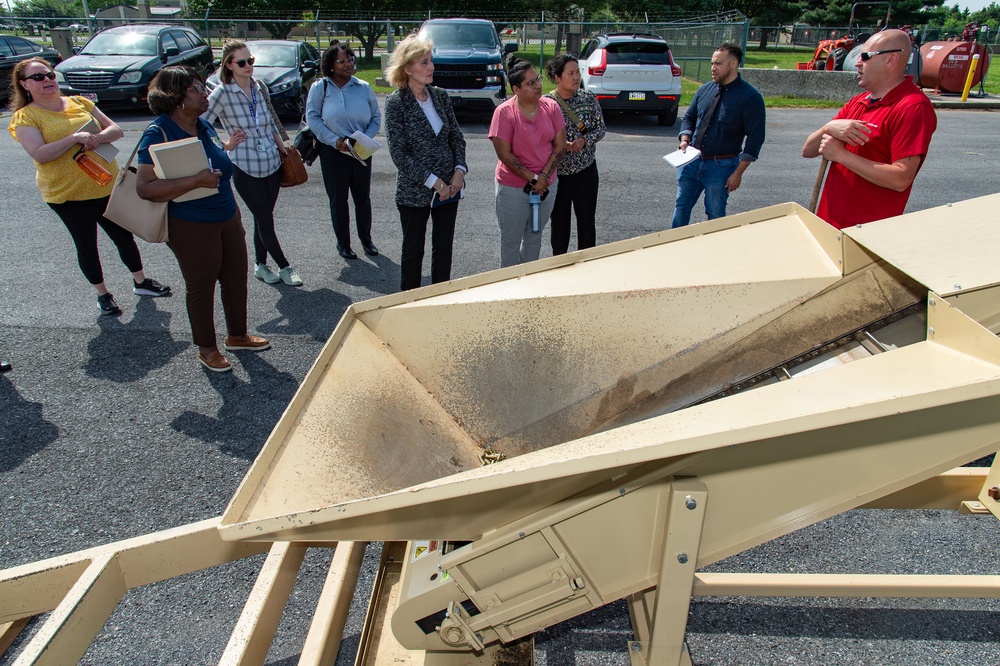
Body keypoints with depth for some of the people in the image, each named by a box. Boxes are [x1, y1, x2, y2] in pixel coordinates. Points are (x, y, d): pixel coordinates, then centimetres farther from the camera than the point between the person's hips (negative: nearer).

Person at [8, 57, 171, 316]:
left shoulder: (80, 103, 6)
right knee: (87, 245, 9)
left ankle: (141, 282, 33)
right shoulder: (25, 117, -5)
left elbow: (116, 130, 2)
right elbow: (39, 154, -18)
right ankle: (102, 294, 25)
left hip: (107, 185, 4)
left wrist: (96, 138, -19)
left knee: (124, 236, 14)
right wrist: (75, 138, -26)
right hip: (68, 195, -3)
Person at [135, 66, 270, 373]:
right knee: (201, 287, 7)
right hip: (191, 226, -7)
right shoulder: (158, 133, -17)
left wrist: (236, 214, 21)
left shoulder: (204, 126, 6)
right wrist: (196, 181, -33)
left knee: (236, 278, 15)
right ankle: (207, 348, 26)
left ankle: (237, 335, 36)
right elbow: (144, 187, -26)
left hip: (227, 218, 7)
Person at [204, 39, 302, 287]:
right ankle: (284, 268, 16)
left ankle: (261, 265, 28)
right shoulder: (222, 93, -11)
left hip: (272, 164, 5)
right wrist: (226, 146, -10)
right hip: (245, 168, -5)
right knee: (265, 221, 3)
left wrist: (282, 147, 15)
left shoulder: (260, 87, 6)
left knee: (263, 219, 14)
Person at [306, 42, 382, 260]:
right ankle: (343, 243, 20)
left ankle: (366, 239, 28)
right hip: (333, 152, -2)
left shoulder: (363, 87, 3)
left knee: (363, 198, 11)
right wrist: (335, 140, -16)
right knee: (338, 199, 7)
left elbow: (376, 117, 7)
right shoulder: (320, 87, -2)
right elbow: (312, 117, -5)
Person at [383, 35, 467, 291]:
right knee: (413, 250, 9)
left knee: (444, 246, 13)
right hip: (414, 191, -4)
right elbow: (399, 154, -15)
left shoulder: (440, 95, 3)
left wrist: (459, 170, -8)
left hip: (448, 186, 5)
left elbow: (457, 137, 9)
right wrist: (434, 181, -18)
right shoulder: (396, 102, -11)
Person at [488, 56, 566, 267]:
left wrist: (544, 176, -13)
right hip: (513, 188, -4)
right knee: (511, 241, 8)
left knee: (534, 237, 18)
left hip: (547, 184, 4)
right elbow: (505, 155, -16)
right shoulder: (504, 112, -14)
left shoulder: (551, 107, -2)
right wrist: (532, 178, -17)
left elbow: (560, 146, -1)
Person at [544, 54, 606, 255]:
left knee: (587, 221, 7)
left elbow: (600, 128, 3)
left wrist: (584, 140, -16)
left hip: (586, 171, 2)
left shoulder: (588, 98, -1)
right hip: (557, 174, -2)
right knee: (559, 222, 11)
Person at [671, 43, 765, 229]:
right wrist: (685, 140, -7)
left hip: (722, 166, -5)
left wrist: (738, 173, -15)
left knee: (715, 215, 6)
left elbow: (755, 137, -12)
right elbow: (689, 117, 15)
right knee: (681, 206, 11)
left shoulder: (750, 97, -11)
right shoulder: (705, 89, 5)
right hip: (693, 160, 5)